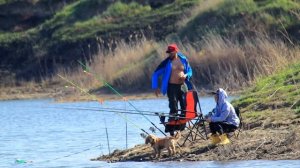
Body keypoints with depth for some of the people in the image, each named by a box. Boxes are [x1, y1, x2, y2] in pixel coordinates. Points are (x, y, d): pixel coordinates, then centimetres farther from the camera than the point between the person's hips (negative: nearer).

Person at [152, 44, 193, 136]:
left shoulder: (184, 60, 4)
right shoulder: (166, 63, -4)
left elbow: (190, 71, 17)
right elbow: (155, 74, 0)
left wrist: (186, 75, -6)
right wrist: (155, 87, -7)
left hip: (183, 86, 4)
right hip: (172, 87, -4)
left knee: (185, 108, 3)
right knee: (174, 109, -9)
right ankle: (170, 129, -5)